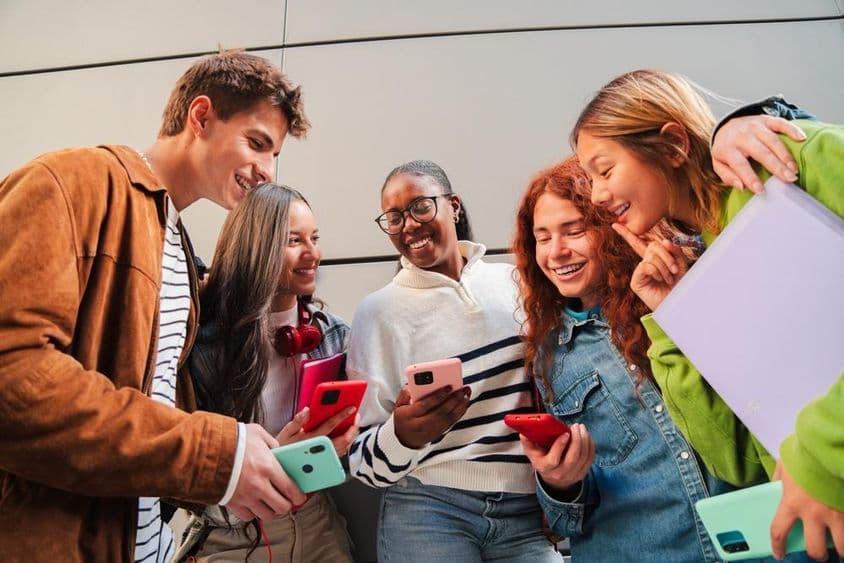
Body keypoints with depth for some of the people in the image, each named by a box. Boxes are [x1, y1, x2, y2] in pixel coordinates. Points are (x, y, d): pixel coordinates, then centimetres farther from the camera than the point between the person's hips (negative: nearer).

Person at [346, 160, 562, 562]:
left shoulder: (517, 283, 1)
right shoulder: (378, 310, -5)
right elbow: (361, 458, -4)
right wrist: (403, 436, -24)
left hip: (529, 507, 2)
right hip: (426, 508, -2)